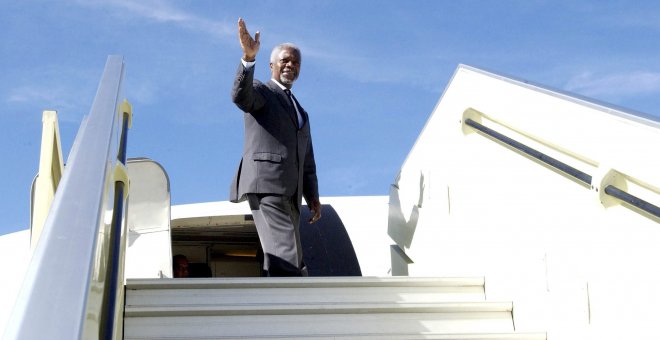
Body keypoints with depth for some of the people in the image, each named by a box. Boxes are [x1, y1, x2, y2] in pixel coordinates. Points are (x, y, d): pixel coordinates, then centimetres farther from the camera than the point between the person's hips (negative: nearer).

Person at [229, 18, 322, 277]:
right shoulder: (259, 92, 8)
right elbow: (240, 94, -19)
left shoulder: (301, 113, 30)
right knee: (284, 256, -20)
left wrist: (313, 197, 13)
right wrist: (249, 57, -35)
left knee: (292, 260, 5)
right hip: (265, 185, -8)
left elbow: (307, 162, 26)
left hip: (289, 194, 8)